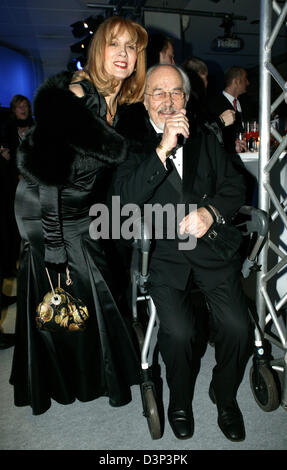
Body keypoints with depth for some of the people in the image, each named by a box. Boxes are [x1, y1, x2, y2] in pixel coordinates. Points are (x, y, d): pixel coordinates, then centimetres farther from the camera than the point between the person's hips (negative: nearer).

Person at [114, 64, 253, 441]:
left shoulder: (205, 138, 16)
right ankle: (180, 400, 13)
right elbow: (125, 199, -12)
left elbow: (235, 186, 13)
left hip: (211, 240, 3)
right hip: (162, 248, -3)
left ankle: (225, 395, 20)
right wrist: (163, 149, -18)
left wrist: (211, 211, -8)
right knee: (178, 330, -22)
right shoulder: (132, 141, 3)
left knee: (237, 326, -14)